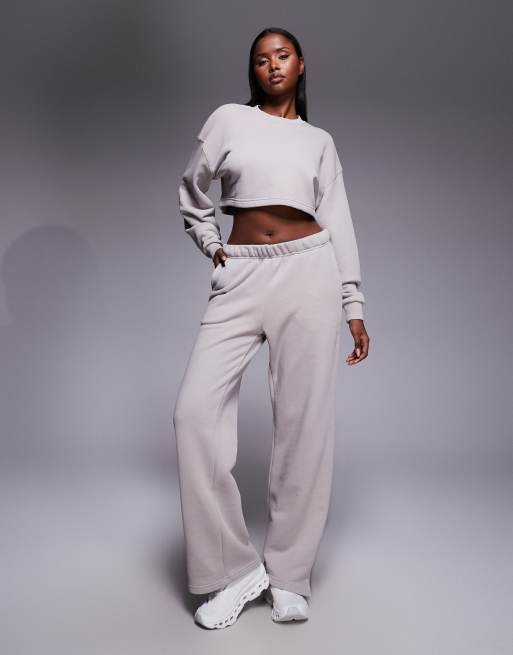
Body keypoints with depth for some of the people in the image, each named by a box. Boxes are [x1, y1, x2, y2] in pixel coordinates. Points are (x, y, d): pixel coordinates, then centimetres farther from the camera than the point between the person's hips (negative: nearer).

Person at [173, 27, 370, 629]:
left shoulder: (319, 141, 16)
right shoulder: (228, 119, 13)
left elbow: (338, 225, 11)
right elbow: (192, 194, 22)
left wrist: (354, 307, 5)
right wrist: (211, 248, 11)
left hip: (309, 272, 0)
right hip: (240, 279, 0)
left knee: (304, 420, -4)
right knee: (197, 409, -14)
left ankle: (288, 574, 9)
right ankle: (233, 569, -1)